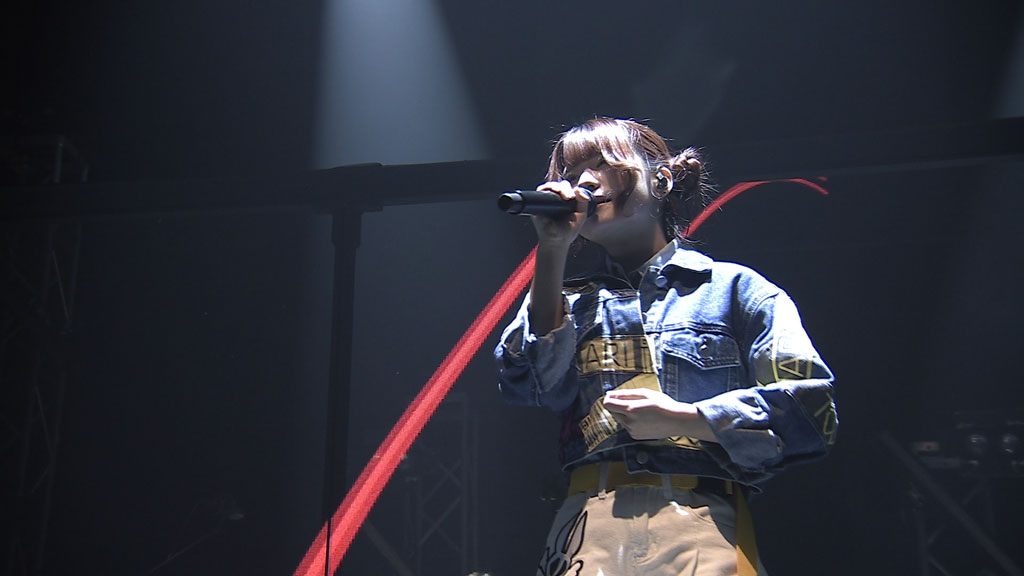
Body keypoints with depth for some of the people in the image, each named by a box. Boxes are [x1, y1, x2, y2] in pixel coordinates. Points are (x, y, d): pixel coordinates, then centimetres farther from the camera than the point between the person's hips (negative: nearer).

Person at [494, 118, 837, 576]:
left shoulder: (733, 287, 12)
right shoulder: (574, 303, 21)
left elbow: (813, 410, 2)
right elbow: (529, 385, 0)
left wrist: (686, 420, -8)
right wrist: (552, 252, 0)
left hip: (704, 522, -2)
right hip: (588, 526, 2)